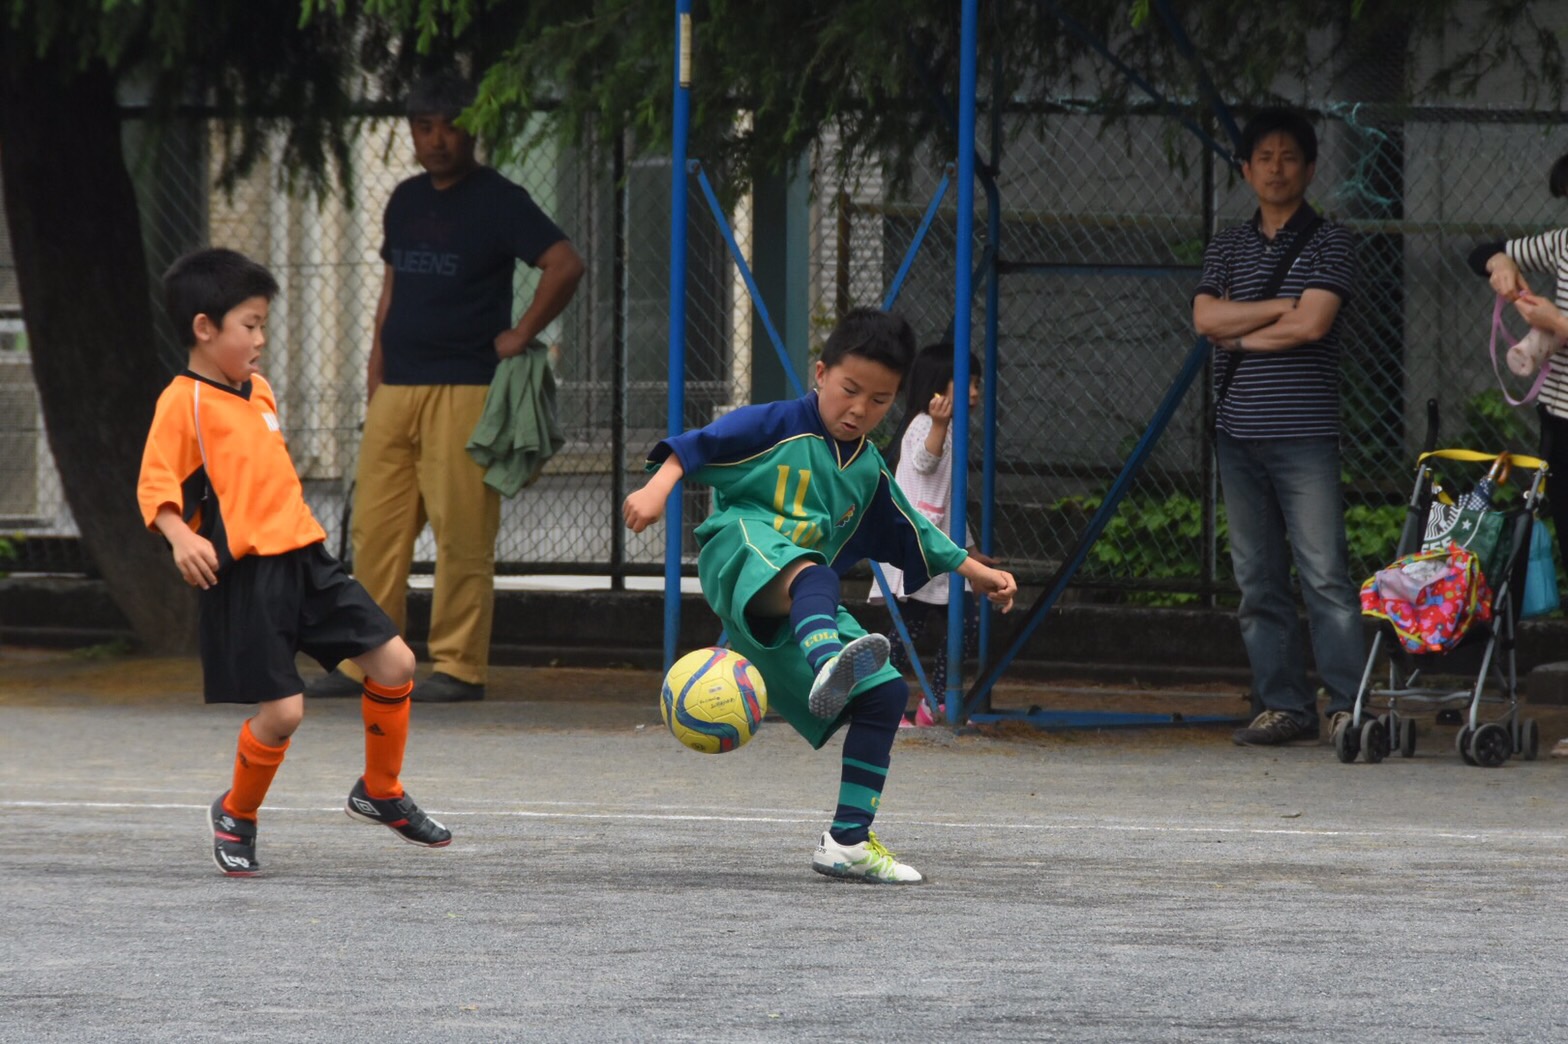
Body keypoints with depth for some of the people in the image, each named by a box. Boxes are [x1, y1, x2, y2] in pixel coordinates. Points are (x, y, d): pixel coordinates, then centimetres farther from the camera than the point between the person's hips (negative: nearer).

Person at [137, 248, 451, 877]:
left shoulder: (258, 392, 16)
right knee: (283, 710, -10)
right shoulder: (184, 402, -9)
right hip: (244, 574, -8)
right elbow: (155, 484, -16)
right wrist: (181, 536, -33)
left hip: (303, 559, 8)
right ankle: (236, 816, 17)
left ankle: (380, 792, 21)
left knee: (393, 662, 2)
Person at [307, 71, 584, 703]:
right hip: (397, 390, 7)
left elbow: (565, 265, -12)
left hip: (463, 390, -7)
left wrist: (521, 335, -12)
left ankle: (459, 667, -4)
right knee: (375, 528, 3)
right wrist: (375, 383, 15)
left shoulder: (497, 201, -3)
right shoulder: (406, 202, 18)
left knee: (461, 533, -7)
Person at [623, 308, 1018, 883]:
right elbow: (699, 447, -8)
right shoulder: (776, 426, 0)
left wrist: (974, 571, 35)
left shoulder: (868, 470, 20)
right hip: (741, 554, -7)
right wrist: (658, 486, -26)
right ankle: (828, 666, -77)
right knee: (811, 574, -42)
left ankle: (848, 841, 7)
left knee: (885, 694, 0)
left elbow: (909, 534, 34)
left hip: (794, 613, 7)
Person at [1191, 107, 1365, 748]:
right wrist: (1280, 307, -7)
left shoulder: (1329, 244, 3)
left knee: (1324, 573, -10)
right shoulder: (1227, 249, 16)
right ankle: (1285, 706, 6)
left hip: (1304, 432, -5)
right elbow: (1206, 317, 0)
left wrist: (1240, 337, -1)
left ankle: (1347, 704, -10)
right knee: (1258, 580, 3)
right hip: (1238, 431, 5)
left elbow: (1312, 325, -11)